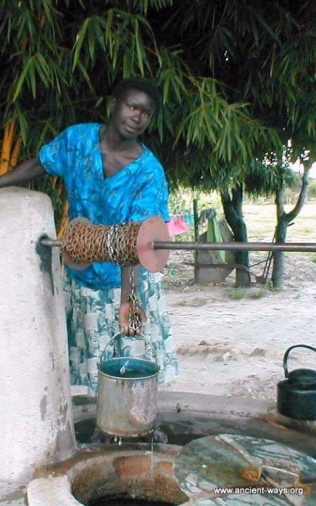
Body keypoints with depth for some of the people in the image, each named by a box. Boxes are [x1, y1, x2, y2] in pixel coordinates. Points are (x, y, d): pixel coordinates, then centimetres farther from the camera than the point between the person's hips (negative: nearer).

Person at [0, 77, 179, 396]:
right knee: (86, 354, 15)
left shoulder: (149, 172, -21)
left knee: (133, 353, 4)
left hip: (128, 276, -2)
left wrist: (125, 300, -36)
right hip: (80, 271, 3)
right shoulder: (77, 139, -12)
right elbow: (38, 166, 6)